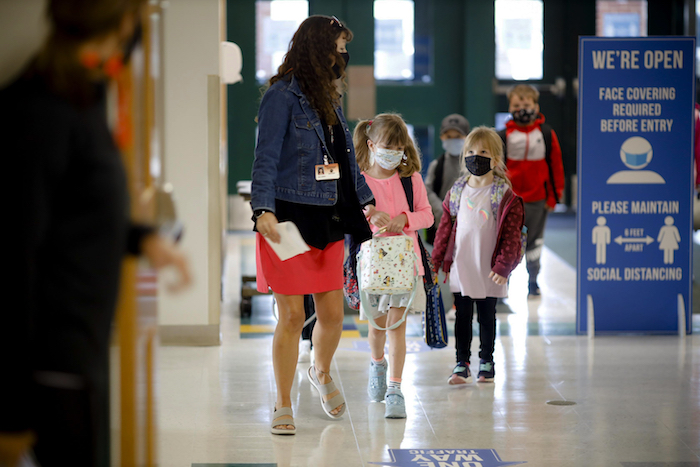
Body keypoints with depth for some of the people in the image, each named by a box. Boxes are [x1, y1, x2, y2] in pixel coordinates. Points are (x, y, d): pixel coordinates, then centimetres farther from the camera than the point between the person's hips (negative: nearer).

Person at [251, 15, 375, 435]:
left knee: (333, 313, 8)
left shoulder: (330, 99, 15)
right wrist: (264, 209, -24)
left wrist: (365, 199, 19)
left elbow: (346, 159, 24)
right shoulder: (282, 96, -8)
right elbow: (266, 159, -14)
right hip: (290, 219, -7)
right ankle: (284, 407, 11)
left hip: (328, 220, 7)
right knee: (292, 317, -3)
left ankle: (322, 373, 39)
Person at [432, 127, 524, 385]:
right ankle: (462, 363, 15)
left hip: (489, 271, -2)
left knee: (487, 316, 10)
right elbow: (445, 228, 10)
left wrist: (503, 266, -14)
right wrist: (436, 260, 7)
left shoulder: (504, 196, -6)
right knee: (462, 316, 7)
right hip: (460, 267, 3)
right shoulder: (457, 192, 5)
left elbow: (512, 235, -8)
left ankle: (486, 362, 23)